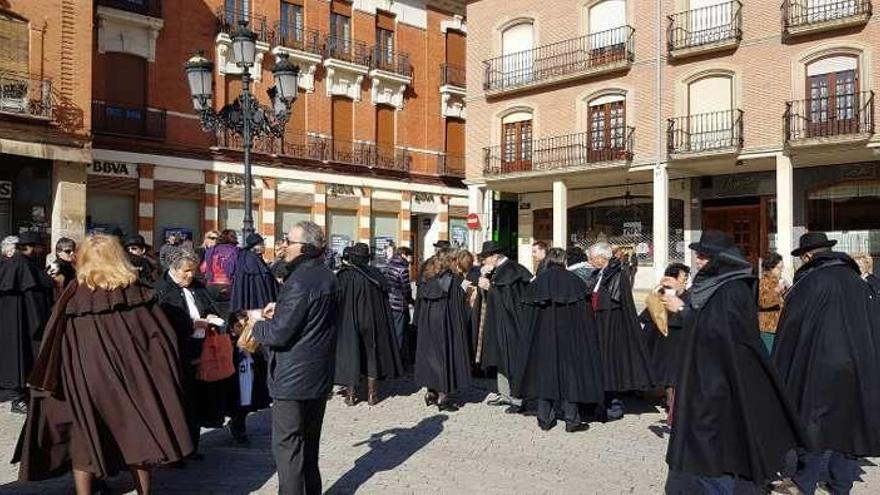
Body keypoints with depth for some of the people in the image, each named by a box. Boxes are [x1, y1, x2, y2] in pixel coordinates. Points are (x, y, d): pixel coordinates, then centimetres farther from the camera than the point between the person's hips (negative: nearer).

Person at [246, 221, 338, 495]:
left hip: (293, 380, -9)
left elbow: (278, 334, -23)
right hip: (320, 378, 9)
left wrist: (258, 323, -4)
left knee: (287, 448, 2)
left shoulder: (300, 282, -22)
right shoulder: (328, 278, 6)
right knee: (309, 446, 21)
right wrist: (281, 310, 9)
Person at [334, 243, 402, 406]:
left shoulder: (343, 276, -12)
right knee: (372, 354, 11)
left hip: (349, 322, -2)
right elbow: (385, 299, 6)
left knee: (350, 354, 8)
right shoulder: (376, 275, -2)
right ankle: (372, 394, 14)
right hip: (372, 321, 2)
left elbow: (337, 300, -6)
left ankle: (351, 394, 12)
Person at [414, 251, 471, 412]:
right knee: (445, 355, 0)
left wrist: (420, 324, 16)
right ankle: (442, 397, 3)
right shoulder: (454, 280, -10)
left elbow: (418, 308, 10)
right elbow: (459, 306, -12)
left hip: (427, 326, 6)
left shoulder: (427, 281, 7)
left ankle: (431, 393, 20)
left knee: (431, 356, 14)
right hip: (446, 326, -6)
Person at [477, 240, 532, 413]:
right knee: (502, 360, 15)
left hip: (511, 324, -9)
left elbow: (507, 294, -22)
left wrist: (489, 286, -11)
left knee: (513, 360, -3)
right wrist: (485, 276, -3)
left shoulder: (512, 269, -17)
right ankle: (504, 394, 25)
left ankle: (518, 399, 4)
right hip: (499, 323, 9)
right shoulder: (497, 270, 10)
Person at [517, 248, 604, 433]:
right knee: (570, 372, 7)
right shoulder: (575, 281, -5)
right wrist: (587, 338, 6)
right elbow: (585, 312, -4)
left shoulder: (537, 282, 1)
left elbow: (529, 314, 5)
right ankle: (571, 419, 8)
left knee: (544, 372, 10)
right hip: (570, 336, -2)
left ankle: (545, 419, 13)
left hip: (543, 337, 2)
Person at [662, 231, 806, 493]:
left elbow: (717, 330, -21)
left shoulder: (734, 290, -16)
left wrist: (683, 309, -16)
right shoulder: (714, 286, 10)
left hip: (722, 381, -9)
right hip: (705, 377, 9)